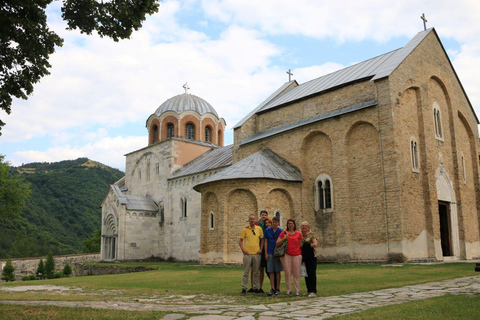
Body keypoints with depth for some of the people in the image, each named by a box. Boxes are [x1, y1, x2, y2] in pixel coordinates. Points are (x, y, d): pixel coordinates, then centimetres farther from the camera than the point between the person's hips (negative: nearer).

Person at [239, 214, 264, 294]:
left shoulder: (259, 229, 7)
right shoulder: (244, 229, 0)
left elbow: (262, 239, 14)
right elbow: (240, 241, 3)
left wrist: (261, 249, 3)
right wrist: (243, 250, -8)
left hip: (256, 253, 2)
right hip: (247, 253, -2)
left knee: (256, 272, 9)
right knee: (246, 272, 1)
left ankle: (255, 288, 18)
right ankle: (244, 288, 9)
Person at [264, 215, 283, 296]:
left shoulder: (281, 231, -1)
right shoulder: (267, 230, 4)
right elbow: (266, 242, 7)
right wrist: (266, 253, 1)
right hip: (270, 253, 1)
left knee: (278, 271, 4)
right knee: (271, 271, 2)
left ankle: (278, 288, 11)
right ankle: (272, 288, 7)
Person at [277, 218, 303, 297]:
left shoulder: (298, 234, 8)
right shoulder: (283, 233, 6)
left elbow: (300, 245, 12)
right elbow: (277, 243, 3)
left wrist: (301, 255, 7)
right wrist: (284, 238, -13)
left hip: (296, 255, 0)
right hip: (286, 255, 0)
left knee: (296, 274, 1)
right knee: (287, 273, 1)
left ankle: (297, 291, 7)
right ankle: (288, 290, 11)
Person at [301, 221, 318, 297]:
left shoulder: (311, 235, -2)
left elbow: (315, 244, -13)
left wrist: (306, 245, -9)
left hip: (311, 257, -5)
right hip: (303, 257, 5)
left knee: (312, 274, -6)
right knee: (306, 274, 9)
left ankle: (313, 291, -3)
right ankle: (309, 290, 17)